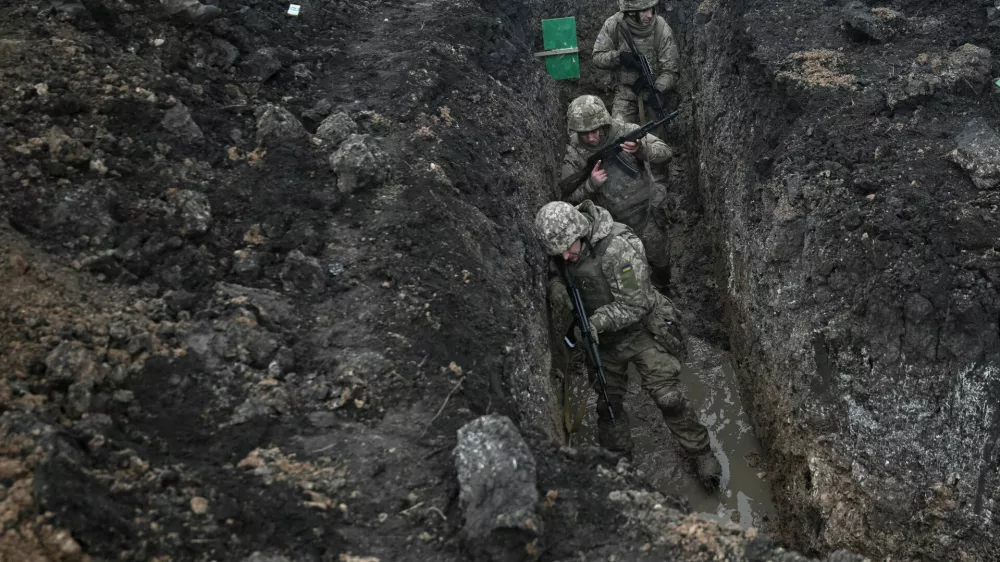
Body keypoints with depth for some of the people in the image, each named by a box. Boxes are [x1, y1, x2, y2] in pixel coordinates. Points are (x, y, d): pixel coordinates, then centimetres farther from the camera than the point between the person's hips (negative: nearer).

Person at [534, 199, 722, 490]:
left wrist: (598, 321, -35)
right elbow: (551, 271, 9)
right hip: (603, 336, 6)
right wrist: (555, 284, -14)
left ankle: (701, 455, 16)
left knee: (668, 398, -5)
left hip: (642, 332, -6)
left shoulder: (617, 248, -32)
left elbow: (635, 306, -26)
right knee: (608, 403, 14)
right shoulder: (563, 251, -11)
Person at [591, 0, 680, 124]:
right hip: (624, 93, 0)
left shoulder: (662, 29, -15)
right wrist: (619, 57, -23)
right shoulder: (613, 25, -12)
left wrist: (658, 90, -31)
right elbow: (597, 57, -5)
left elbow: (671, 71, -13)